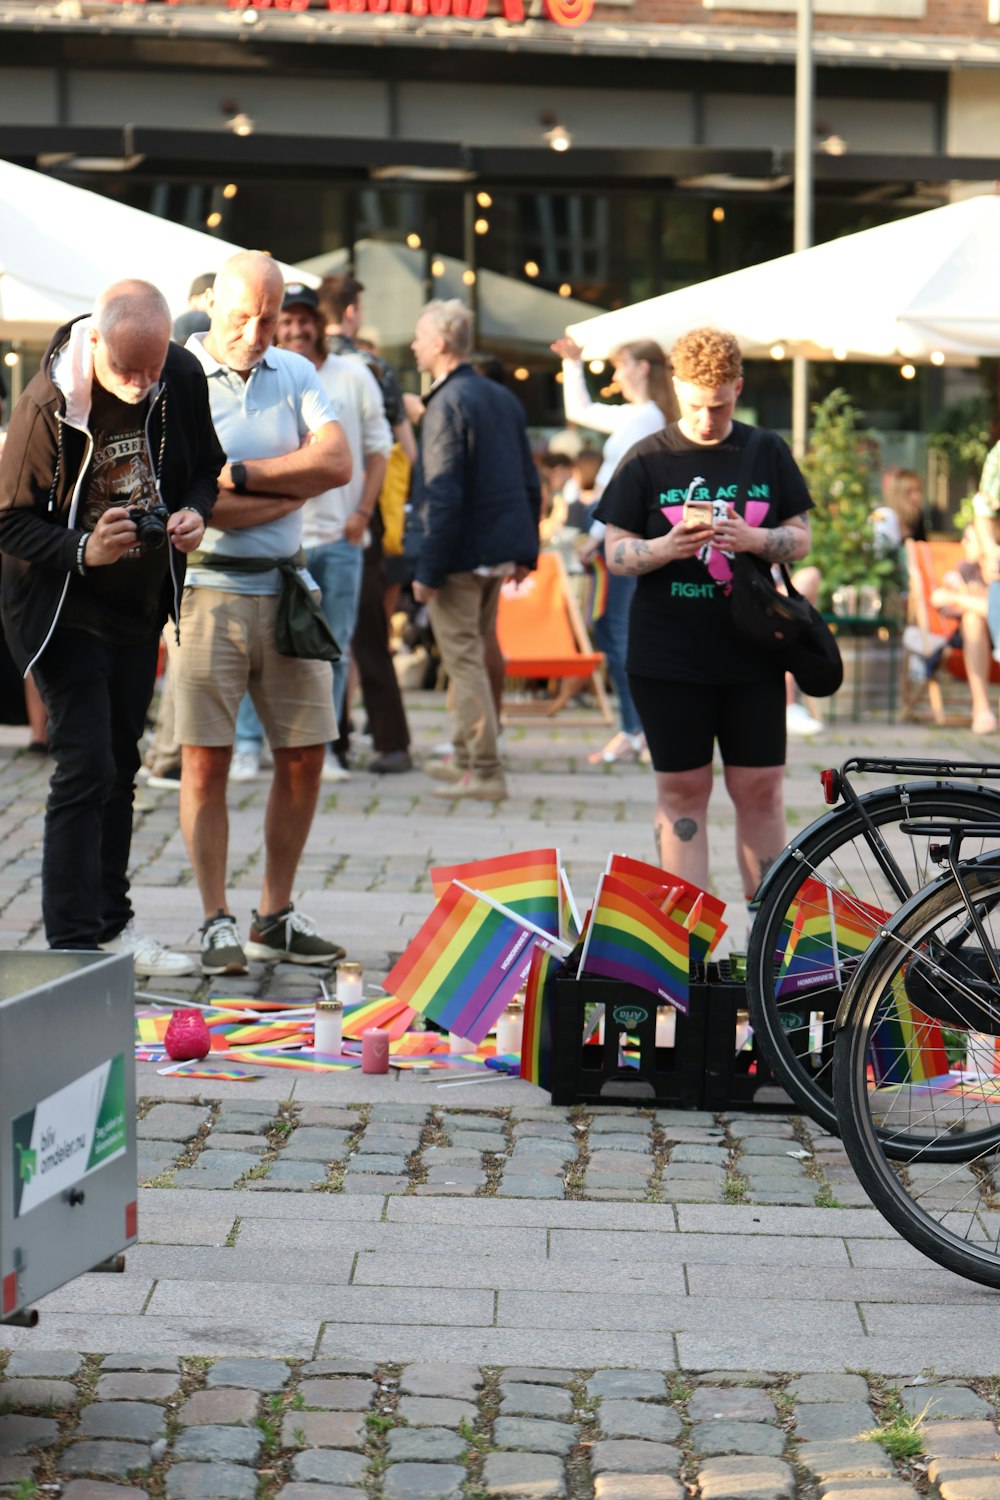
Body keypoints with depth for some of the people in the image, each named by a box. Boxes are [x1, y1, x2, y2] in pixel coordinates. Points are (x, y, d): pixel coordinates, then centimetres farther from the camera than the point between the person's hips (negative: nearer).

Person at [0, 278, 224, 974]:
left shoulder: (182, 378, -9)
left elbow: (206, 466, 7)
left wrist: (195, 512, -14)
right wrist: (83, 549, -33)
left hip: (141, 604, 6)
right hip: (66, 609, -6)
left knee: (120, 764, 15)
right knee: (87, 766, -13)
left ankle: (110, 924, 28)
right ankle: (73, 945, -8)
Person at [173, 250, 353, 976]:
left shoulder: (297, 374, 10)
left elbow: (337, 463, -5)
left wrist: (241, 474, -13)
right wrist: (292, 487, -8)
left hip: (286, 588, 5)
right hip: (208, 588, -5)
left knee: (304, 755, 5)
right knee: (206, 759, -4)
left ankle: (276, 917, 17)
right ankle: (217, 922, 5)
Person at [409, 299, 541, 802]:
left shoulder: (447, 405, -16)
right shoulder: (504, 398, 11)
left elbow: (443, 496, -20)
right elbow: (529, 481, 15)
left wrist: (429, 569, -18)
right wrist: (525, 551, 19)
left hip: (460, 553, -9)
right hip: (500, 548, 9)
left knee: (463, 658, -3)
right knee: (475, 652, 19)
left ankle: (485, 773, -3)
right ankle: (467, 755, 29)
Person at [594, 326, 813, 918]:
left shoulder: (768, 453, 7)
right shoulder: (649, 460, 1)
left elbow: (802, 538, 6)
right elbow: (616, 552, 0)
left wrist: (753, 539, -15)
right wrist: (666, 548, -21)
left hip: (751, 652, 1)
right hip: (668, 657, -1)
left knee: (761, 788, 2)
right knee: (683, 790, 3)